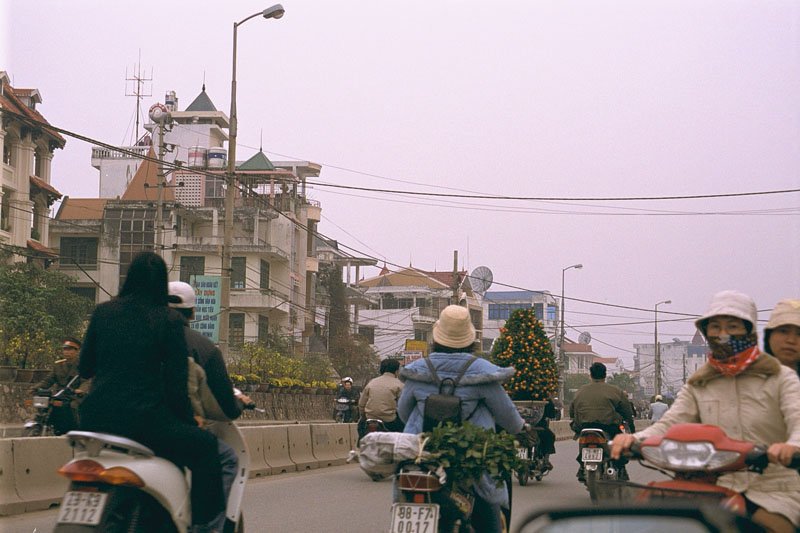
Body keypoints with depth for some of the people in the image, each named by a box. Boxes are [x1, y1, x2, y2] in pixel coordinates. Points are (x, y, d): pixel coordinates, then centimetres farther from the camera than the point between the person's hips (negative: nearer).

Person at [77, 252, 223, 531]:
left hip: (96, 418, 5)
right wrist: (190, 420, 10)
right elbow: (176, 382, -5)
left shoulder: (103, 312, 7)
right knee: (205, 446, 11)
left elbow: (84, 368, 14)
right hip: (142, 419, -5)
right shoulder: (169, 319, -3)